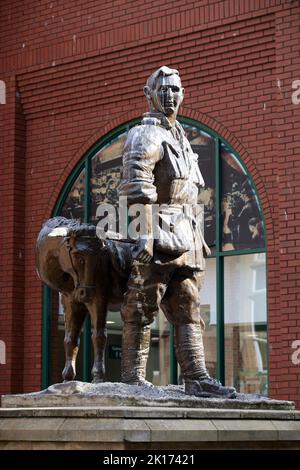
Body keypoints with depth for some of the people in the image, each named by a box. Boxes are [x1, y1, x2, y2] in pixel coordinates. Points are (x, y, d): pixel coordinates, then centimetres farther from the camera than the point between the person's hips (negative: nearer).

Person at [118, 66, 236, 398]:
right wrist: (145, 233, -26)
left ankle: (196, 379, 0)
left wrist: (196, 234, 21)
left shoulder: (179, 137, 24)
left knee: (188, 309, 3)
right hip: (158, 234, -9)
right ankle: (132, 380, -5)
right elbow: (137, 189, -17)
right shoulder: (145, 135, -5)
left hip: (183, 237, 9)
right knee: (142, 311, -7)